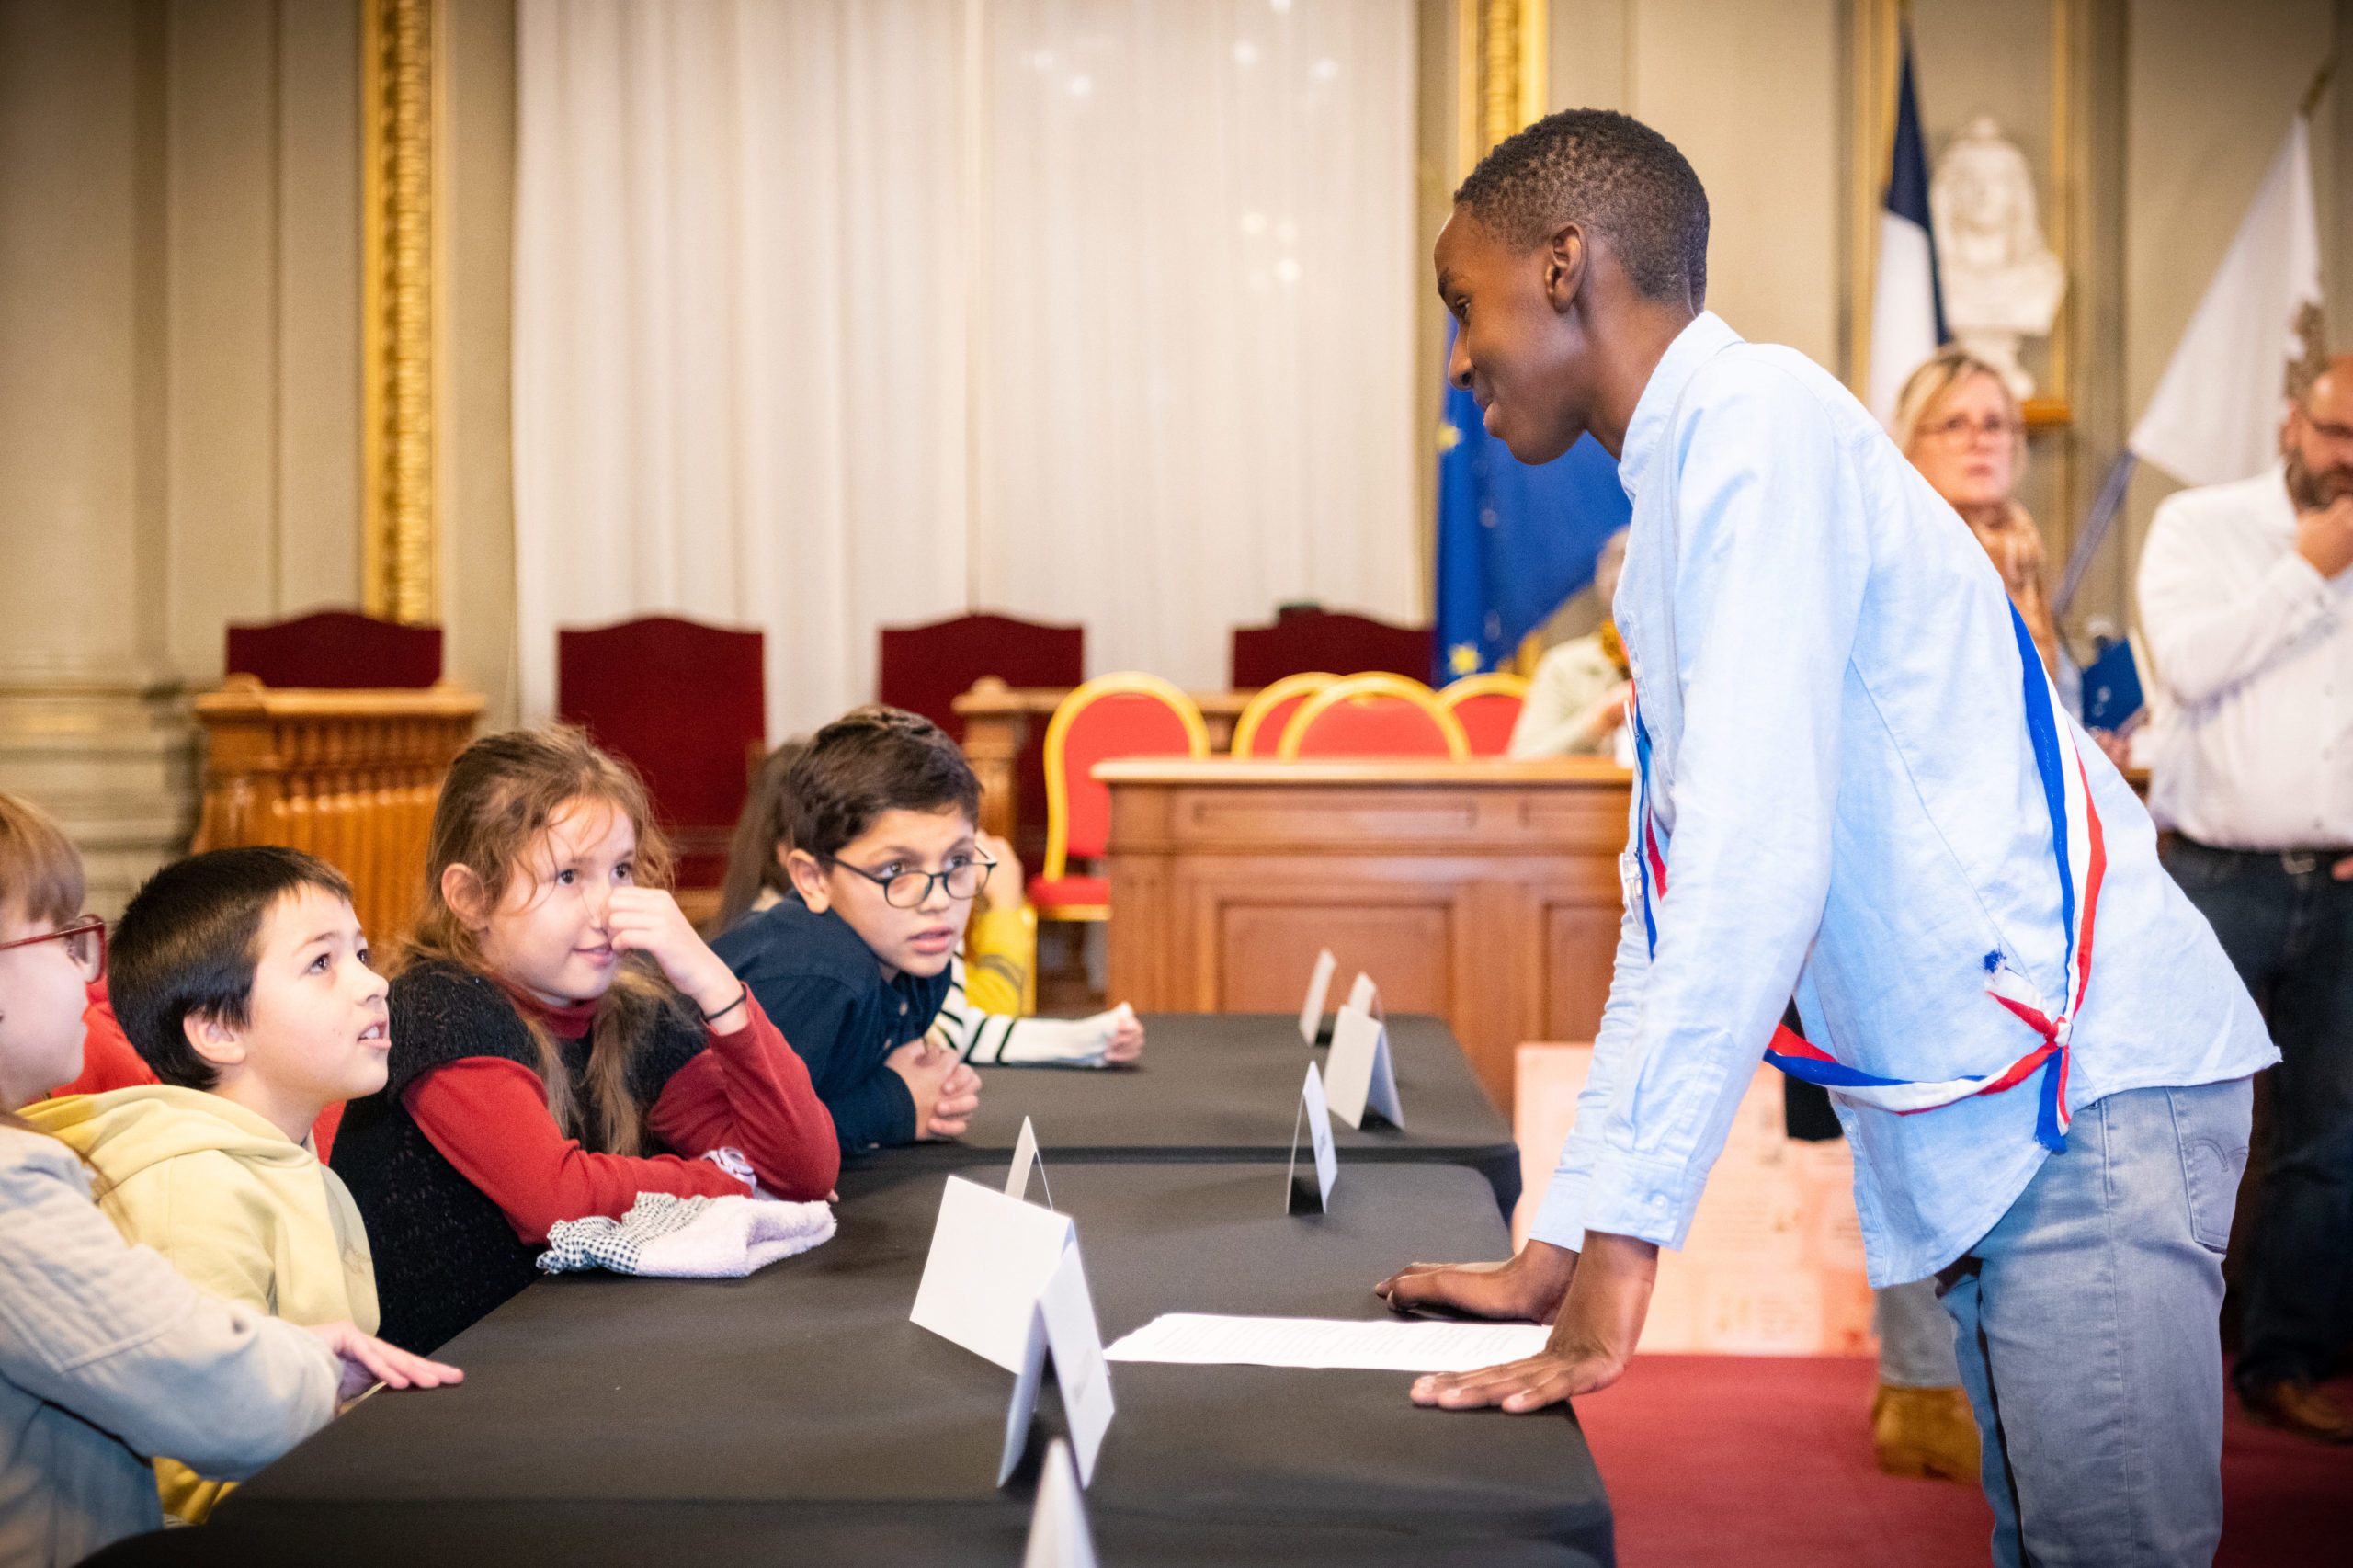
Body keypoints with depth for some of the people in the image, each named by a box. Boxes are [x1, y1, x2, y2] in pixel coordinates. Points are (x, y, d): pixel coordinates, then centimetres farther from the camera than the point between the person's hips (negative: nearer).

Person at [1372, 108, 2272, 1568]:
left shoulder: (1757, 420, -12)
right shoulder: (1677, 501, 18)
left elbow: (1759, 858, -22)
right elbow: (1678, 906, 19)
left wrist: (1619, 1248, -21)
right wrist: (1562, 1245, 16)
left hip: (2087, 1075, -10)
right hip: (1985, 1116, 10)